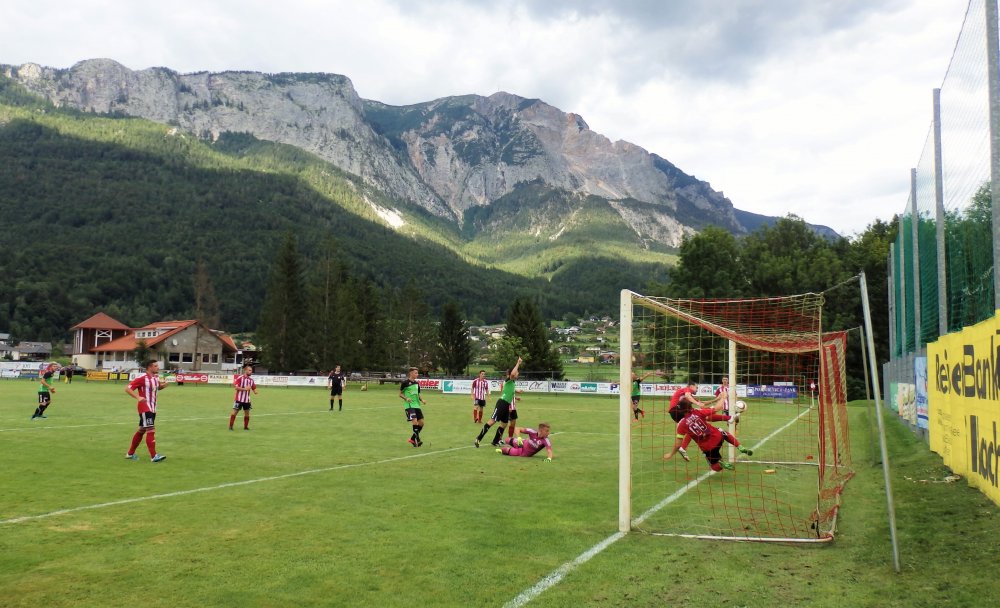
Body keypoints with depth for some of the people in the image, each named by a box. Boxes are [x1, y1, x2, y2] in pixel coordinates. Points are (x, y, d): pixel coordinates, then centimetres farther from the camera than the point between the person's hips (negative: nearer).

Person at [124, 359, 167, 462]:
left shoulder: (156, 377, 7)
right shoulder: (142, 378, -16)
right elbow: (128, 388, -16)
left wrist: (162, 386, 2)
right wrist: (138, 397, -30)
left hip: (152, 408, 9)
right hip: (144, 408, -9)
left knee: (142, 430, 16)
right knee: (151, 430, -14)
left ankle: (130, 453, 28)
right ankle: (154, 456, -15)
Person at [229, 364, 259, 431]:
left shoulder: (251, 380, 7)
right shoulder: (239, 378, -10)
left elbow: (254, 388, 13)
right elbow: (236, 387, -14)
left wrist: (255, 391, -10)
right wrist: (244, 389, -21)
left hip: (247, 400, 5)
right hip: (239, 399, -5)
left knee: (247, 413, 7)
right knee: (235, 412, -1)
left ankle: (246, 427, 20)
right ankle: (230, 426, 8)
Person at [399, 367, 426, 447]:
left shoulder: (417, 383, 12)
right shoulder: (405, 383, -5)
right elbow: (400, 394, -1)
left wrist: (422, 400, 2)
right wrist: (406, 398, -19)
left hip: (417, 405, 7)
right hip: (409, 405, -7)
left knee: (421, 422, 2)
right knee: (415, 421, -19)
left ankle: (412, 439, 16)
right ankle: (417, 440, -11)